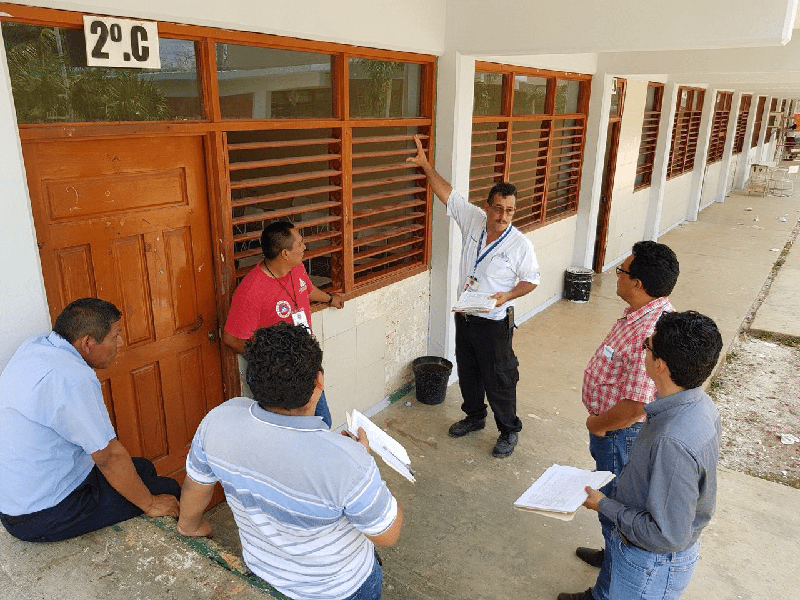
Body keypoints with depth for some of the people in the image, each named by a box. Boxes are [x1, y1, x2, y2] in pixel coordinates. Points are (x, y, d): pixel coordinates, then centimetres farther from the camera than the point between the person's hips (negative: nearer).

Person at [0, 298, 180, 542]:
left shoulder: (35, 346, -1)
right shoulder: (73, 380, -31)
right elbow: (109, 456, -24)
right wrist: (150, 505, -14)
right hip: (41, 518, -10)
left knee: (143, 468, 20)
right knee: (168, 489, -2)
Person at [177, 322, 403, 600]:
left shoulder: (218, 421, -26)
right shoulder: (347, 462, -41)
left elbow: (195, 486, -5)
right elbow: (388, 535, -23)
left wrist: (190, 525, 17)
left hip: (262, 569, 4)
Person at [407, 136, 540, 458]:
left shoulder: (520, 245, -15)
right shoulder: (473, 220, -5)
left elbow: (531, 280, -4)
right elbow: (447, 193, 2)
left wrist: (508, 295, -21)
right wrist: (426, 165, -2)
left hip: (494, 323, -5)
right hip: (465, 316, 5)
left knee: (499, 382, 5)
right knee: (467, 374, 21)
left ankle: (509, 431, 26)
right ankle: (474, 417, 44)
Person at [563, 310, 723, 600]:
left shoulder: (673, 443, -39)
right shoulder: (698, 403, -9)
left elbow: (668, 536, -31)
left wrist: (604, 505, -19)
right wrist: (611, 491, 7)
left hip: (652, 564, -7)